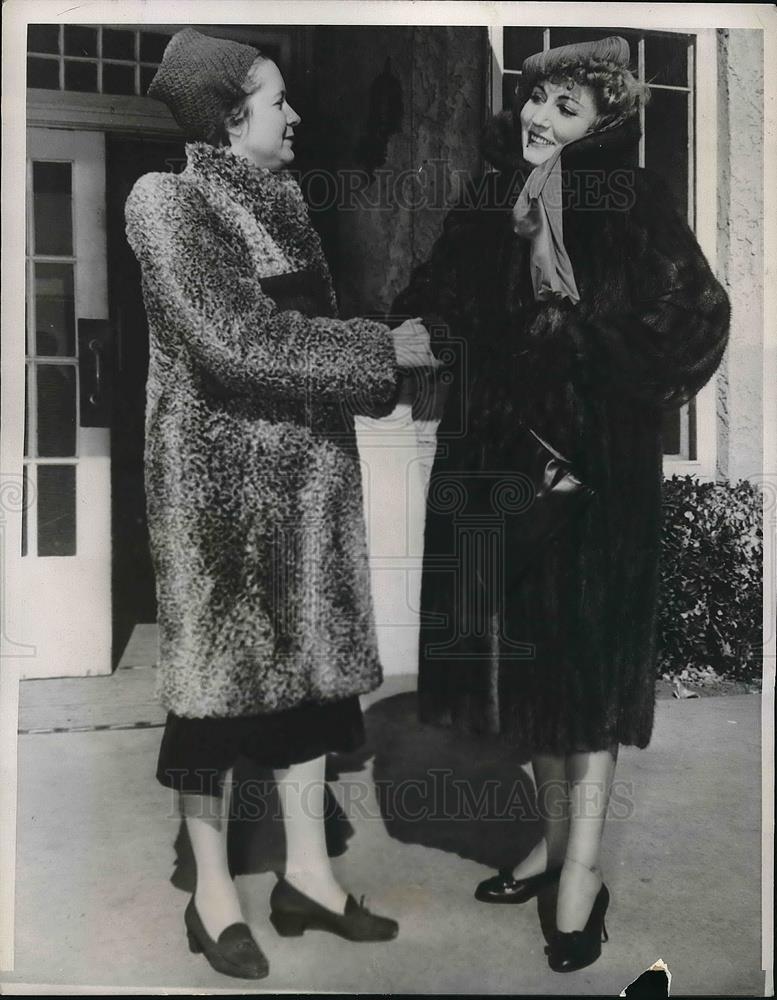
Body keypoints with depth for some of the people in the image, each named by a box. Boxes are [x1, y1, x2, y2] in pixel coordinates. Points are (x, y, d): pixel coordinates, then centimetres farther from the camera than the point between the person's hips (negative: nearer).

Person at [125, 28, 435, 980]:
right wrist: (382, 348, -15)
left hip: (307, 466, 7)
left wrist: (388, 361, 4)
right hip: (218, 473, -7)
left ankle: (307, 874, 25)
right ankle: (213, 893, 21)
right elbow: (238, 340, -19)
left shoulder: (282, 197, 14)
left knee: (310, 662, 10)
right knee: (219, 669, 3)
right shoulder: (167, 200, -8)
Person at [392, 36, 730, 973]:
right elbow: (433, 316, 15)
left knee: (582, 650, 1)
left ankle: (582, 869, 17)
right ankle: (553, 838, 31)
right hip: (498, 462, 5)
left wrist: (622, 396, -8)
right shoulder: (486, 206, 11)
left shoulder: (634, 204, -3)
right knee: (520, 647, 12)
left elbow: (698, 316, -5)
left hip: (593, 464, -5)